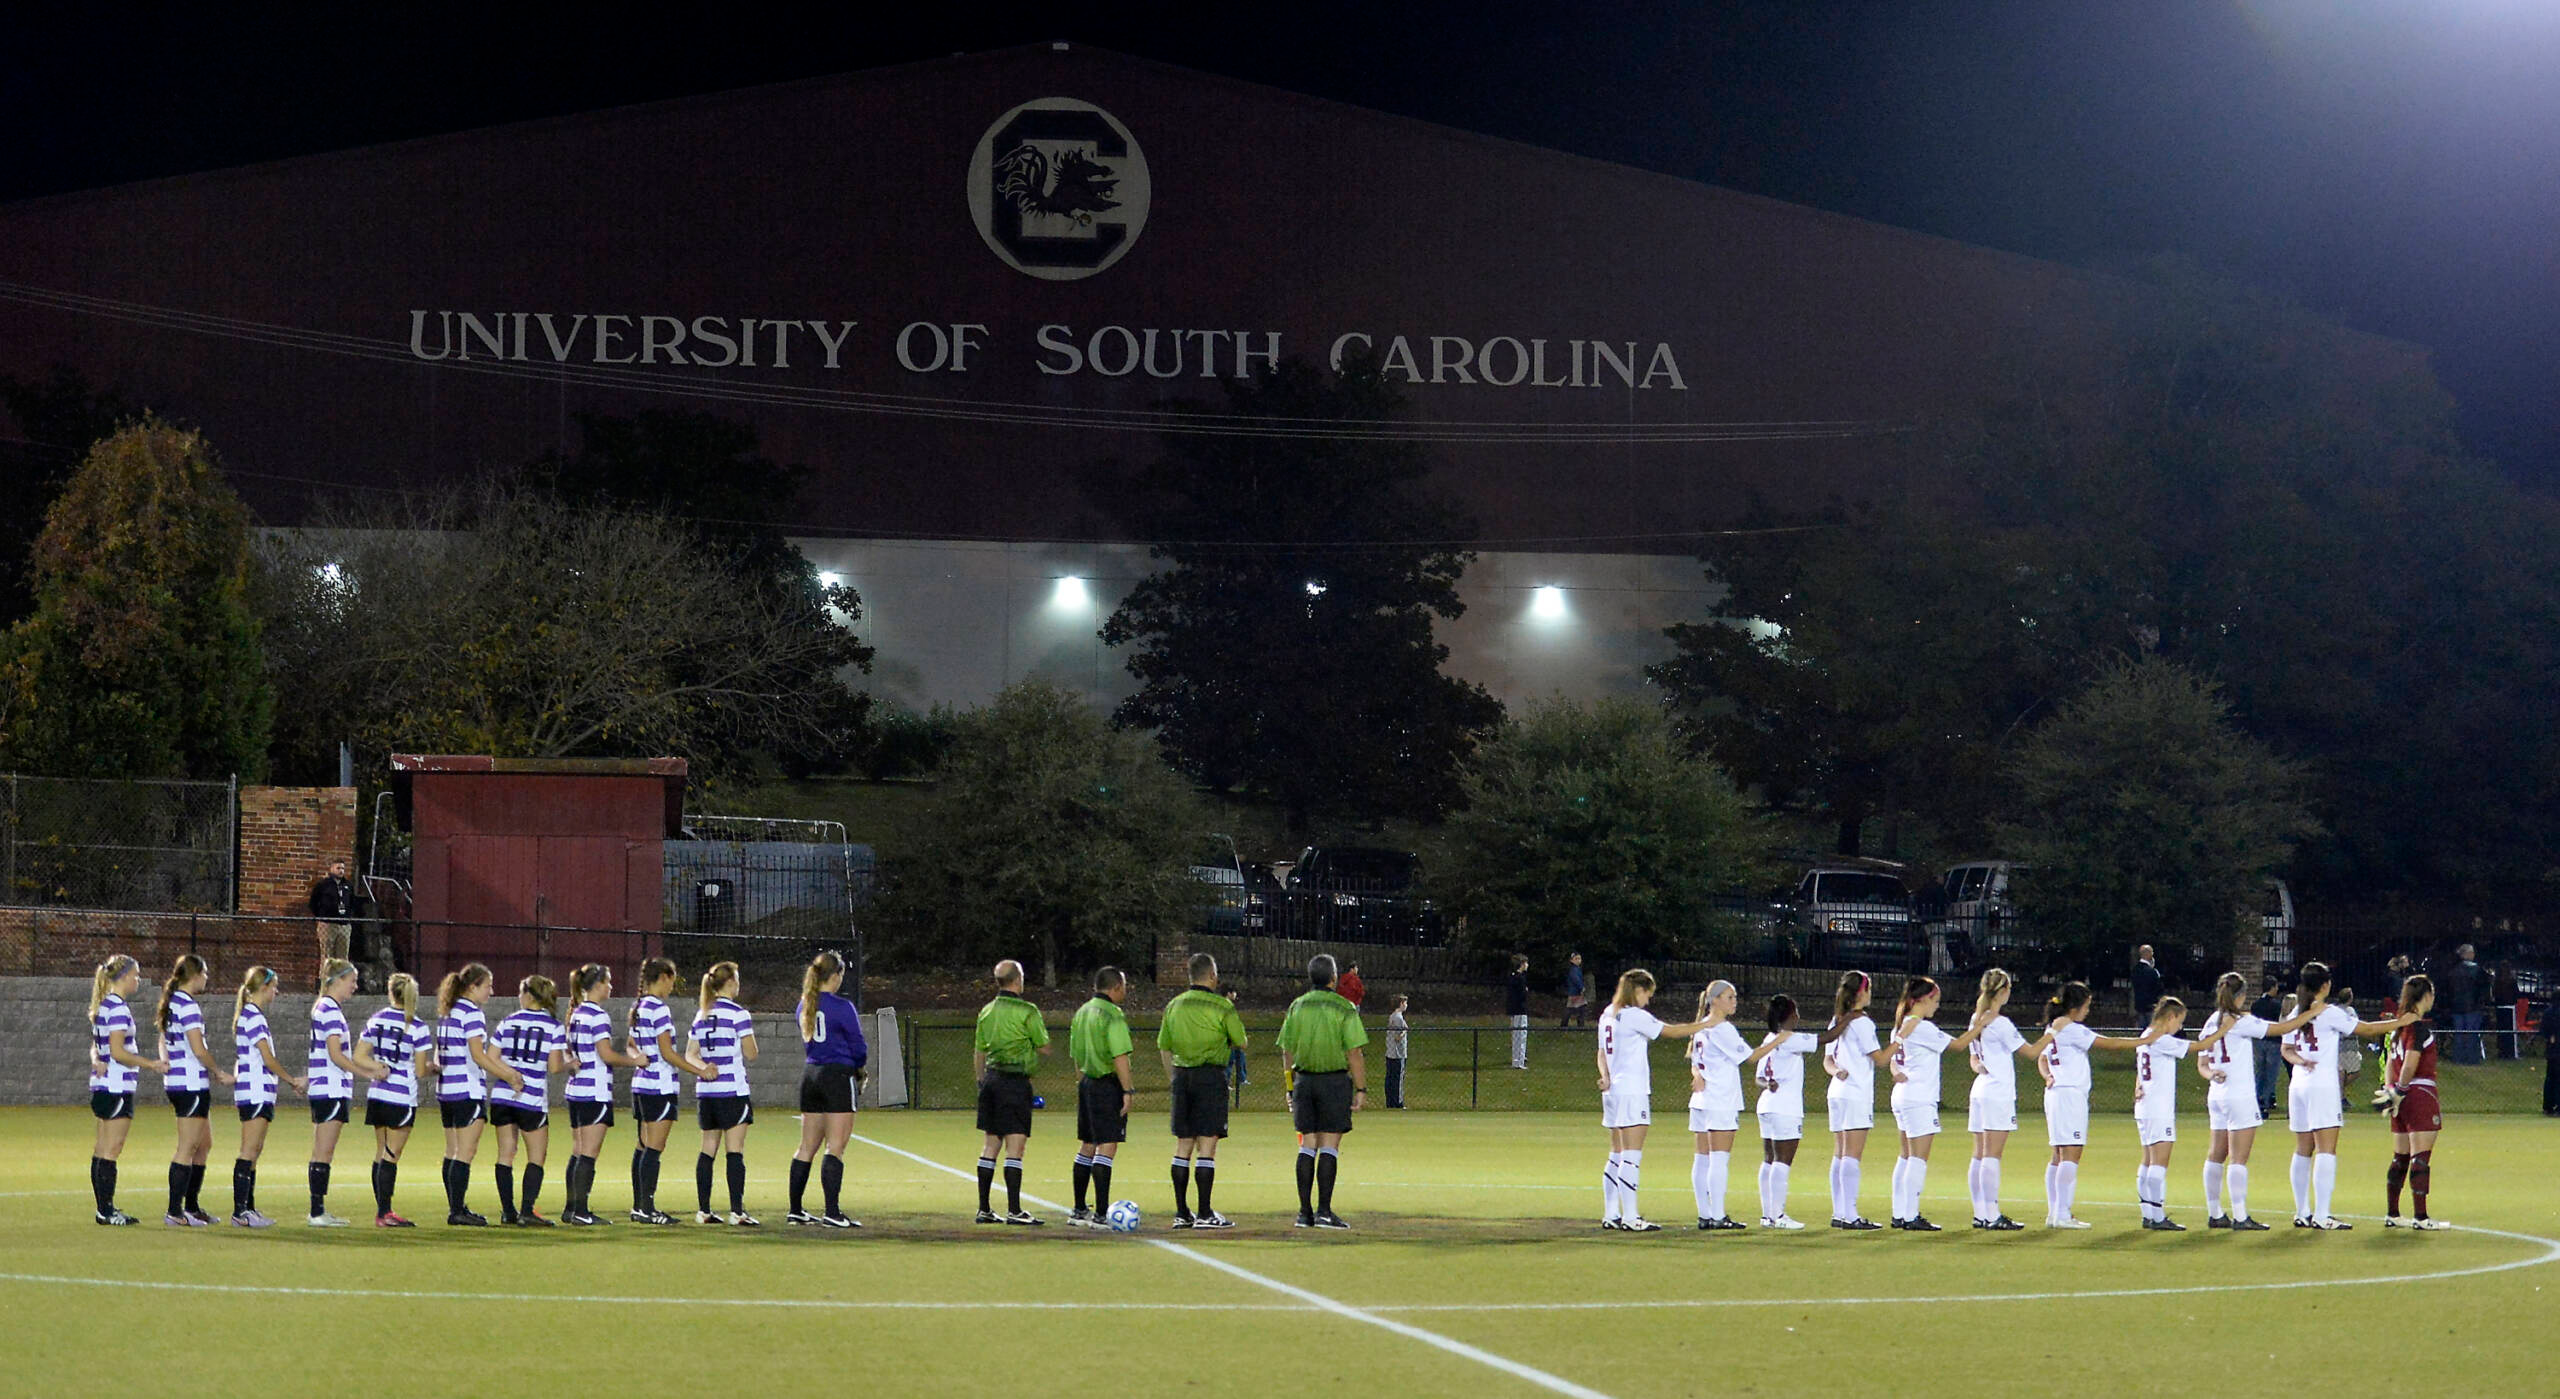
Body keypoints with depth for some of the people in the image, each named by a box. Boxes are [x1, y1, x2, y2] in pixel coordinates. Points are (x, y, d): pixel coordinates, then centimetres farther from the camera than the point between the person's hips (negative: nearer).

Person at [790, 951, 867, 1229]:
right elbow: (858, 1047, -7)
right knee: (835, 1148, -7)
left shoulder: (804, 1005, 10)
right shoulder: (842, 1007, -11)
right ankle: (832, 1213, -11)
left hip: (811, 1075, 7)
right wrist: (860, 1067, 15)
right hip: (838, 1076, -7)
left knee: (807, 1146, 13)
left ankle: (795, 1209, 17)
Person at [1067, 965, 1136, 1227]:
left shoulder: (1081, 1013, 13)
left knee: (1086, 1147, 14)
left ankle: (1079, 1211, 18)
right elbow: (1119, 1057, -20)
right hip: (1108, 1085, -9)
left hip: (1086, 1083, 9)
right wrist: (1128, 1091, -18)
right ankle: (1101, 1214, -13)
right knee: (1106, 1147, -9)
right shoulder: (1112, 1015, -14)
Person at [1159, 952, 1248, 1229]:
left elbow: (1163, 1047, 13)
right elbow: (1241, 1042, 0)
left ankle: (1181, 1212, 11)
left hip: (1181, 1074, 5)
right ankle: (1205, 1213, -6)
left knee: (1183, 1145, 9)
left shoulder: (1174, 1006, 9)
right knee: (1207, 1145, -4)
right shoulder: (1221, 1006, -7)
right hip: (1210, 1075, -5)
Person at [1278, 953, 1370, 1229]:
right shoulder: (1344, 1008, -7)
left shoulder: (1297, 1007, 7)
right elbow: (1354, 1053, -10)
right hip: (1335, 1080, -4)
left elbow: (1287, 1052, 9)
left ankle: (1305, 1212, 6)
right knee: (1329, 1146, -3)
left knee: (1307, 1147, 7)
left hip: (1303, 1080, 4)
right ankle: (1324, 1211, -8)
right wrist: (1361, 1089, -5)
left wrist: (1290, 1089, 16)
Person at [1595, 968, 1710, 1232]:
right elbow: (1672, 1031, -9)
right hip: (1632, 1092, -9)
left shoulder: (1608, 1015, 14)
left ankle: (1611, 1215, 14)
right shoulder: (1634, 1016, -12)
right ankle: (1630, 1218, -10)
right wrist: (1706, 1024, 0)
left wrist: (1606, 1076, 3)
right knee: (1631, 1158, -8)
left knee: (1617, 1157, 12)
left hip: (1613, 1091, 9)